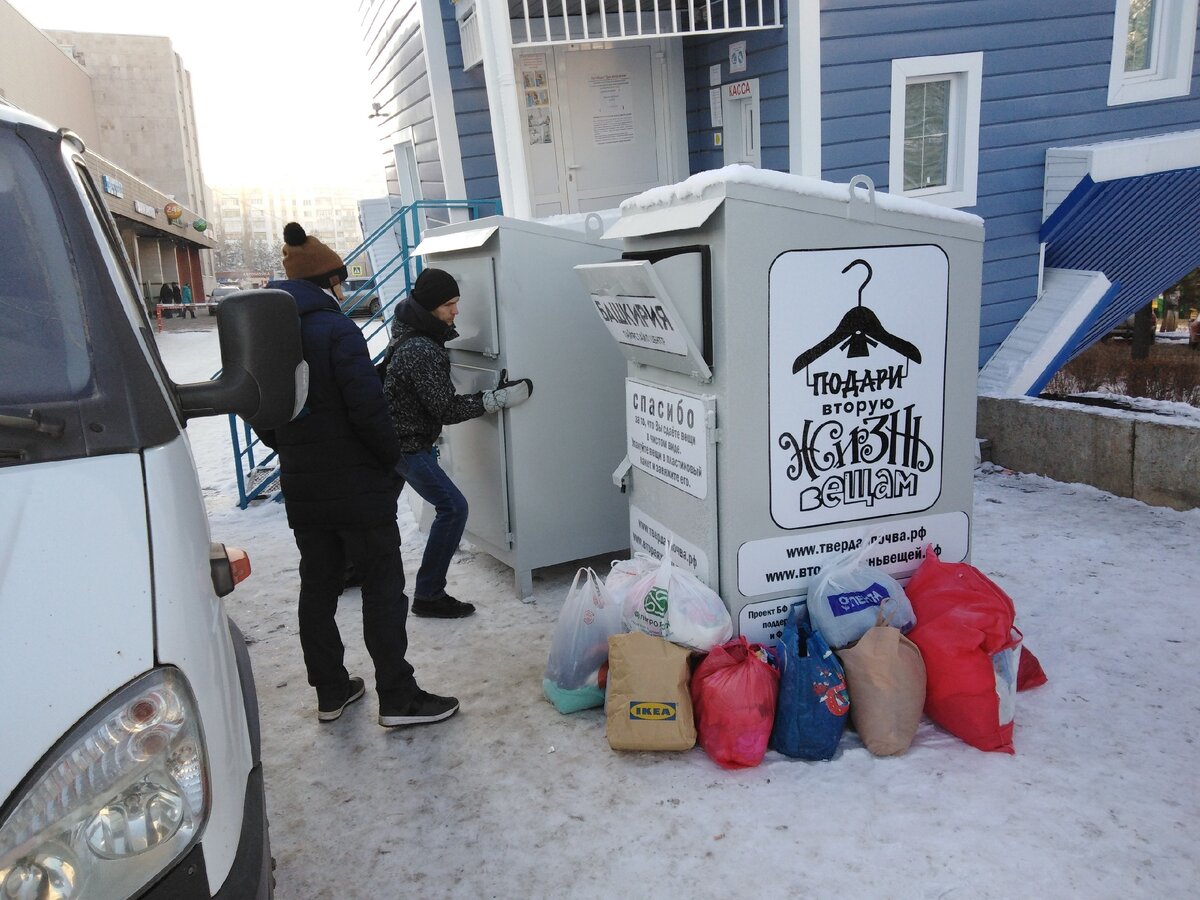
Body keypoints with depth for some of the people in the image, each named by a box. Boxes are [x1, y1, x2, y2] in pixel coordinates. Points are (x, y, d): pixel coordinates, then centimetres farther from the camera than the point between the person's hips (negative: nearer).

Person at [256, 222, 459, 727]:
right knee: (382, 586, 1)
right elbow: (368, 409, -20)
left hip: (301, 487, 7)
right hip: (356, 486, -7)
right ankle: (397, 699, 7)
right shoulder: (335, 329, -16)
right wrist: (392, 460, -6)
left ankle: (331, 692, 25)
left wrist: (295, 453, 17)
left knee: (317, 586, 14)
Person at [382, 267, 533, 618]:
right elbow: (447, 410, -24)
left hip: (389, 433, 10)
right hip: (406, 443, -10)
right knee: (452, 507, -11)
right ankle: (428, 595, -6)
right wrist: (499, 398, -22)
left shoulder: (409, 328, 2)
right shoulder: (423, 352, -27)